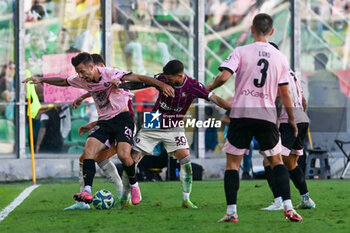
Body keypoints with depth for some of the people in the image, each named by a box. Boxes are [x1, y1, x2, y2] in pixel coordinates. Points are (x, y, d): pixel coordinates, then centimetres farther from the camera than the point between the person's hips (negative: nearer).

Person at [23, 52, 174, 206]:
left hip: (122, 118, -6)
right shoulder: (82, 80, 2)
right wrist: (41, 80, 16)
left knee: (123, 155, -23)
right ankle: (87, 191, -26)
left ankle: (134, 185, 5)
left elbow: (137, 78, -19)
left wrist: (161, 85, -29)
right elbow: (62, 82, 21)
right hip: (104, 122, 6)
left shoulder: (110, 74, -16)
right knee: (88, 150, -18)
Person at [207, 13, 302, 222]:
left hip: (241, 112, -2)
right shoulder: (280, 58, 5)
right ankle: (289, 207, 1)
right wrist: (292, 120, 19)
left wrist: (210, 88, 7)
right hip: (267, 114, 2)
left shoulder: (241, 52, -2)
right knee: (276, 160, 14)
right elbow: (285, 93, 8)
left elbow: (224, 76, -13)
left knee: (232, 162, 7)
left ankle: (231, 211, 0)